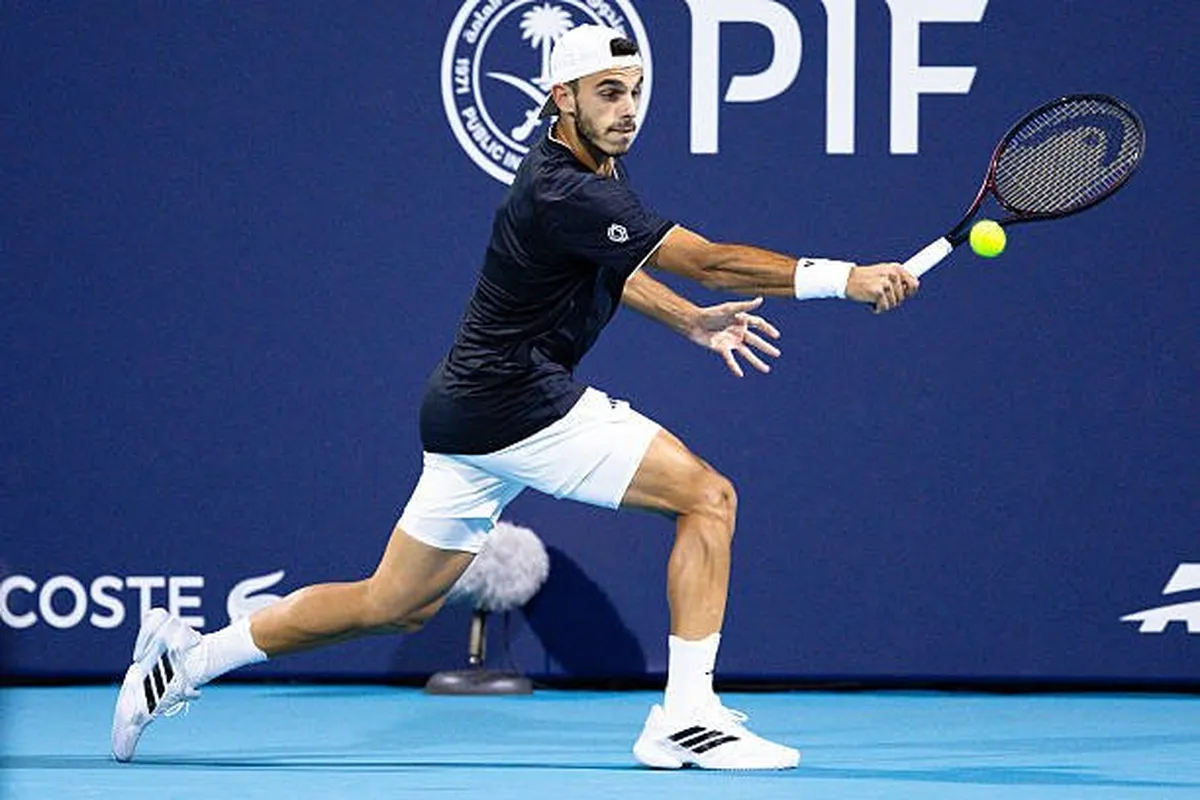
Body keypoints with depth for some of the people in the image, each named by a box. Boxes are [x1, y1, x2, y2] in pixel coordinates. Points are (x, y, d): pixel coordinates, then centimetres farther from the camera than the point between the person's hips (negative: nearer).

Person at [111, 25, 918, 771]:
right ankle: (685, 718, -12)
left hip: (473, 413, 10)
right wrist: (842, 278, -25)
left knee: (395, 605, 16)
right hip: (521, 408, -10)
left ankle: (185, 660, 21)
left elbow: (605, 267, 30)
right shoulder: (563, 193, -21)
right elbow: (709, 260, -26)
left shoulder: (598, 167, 10)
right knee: (707, 497, -10)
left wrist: (694, 321, 18)